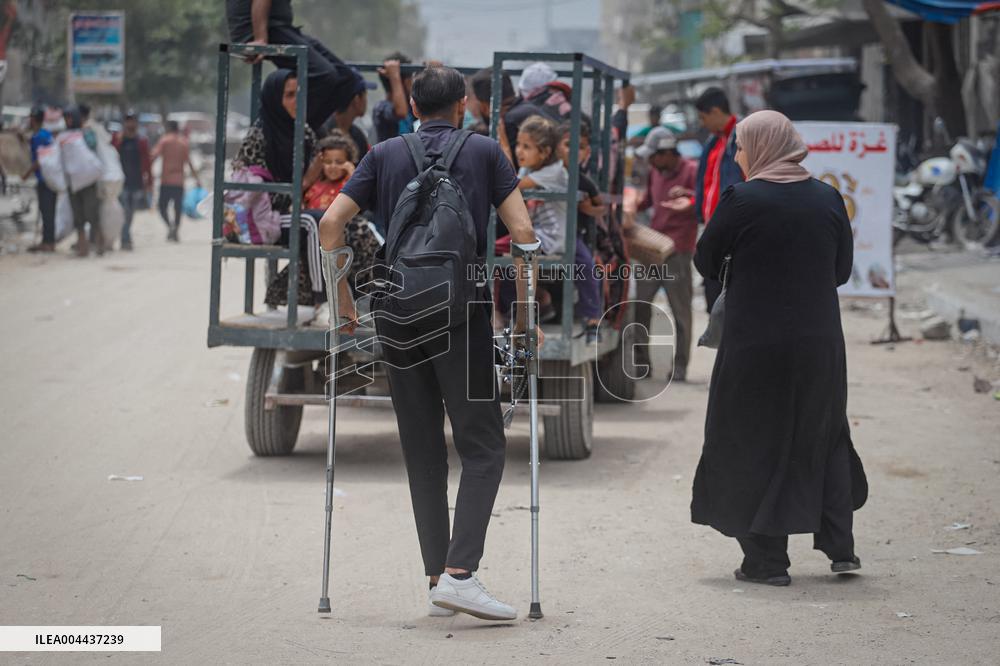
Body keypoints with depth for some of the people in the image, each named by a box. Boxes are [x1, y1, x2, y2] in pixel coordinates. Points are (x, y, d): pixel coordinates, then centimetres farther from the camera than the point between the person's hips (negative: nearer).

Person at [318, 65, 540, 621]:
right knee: (483, 450, -1)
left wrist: (346, 302, 10)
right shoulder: (484, 152, 6)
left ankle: (438, 578, 11)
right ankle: (459, 573, -16)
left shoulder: (385, 155, 12)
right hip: (462, 318, -3)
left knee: (423, 455, 11)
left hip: (397, 320, 3)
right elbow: (522, 232, -2)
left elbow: (331, 224, 3)